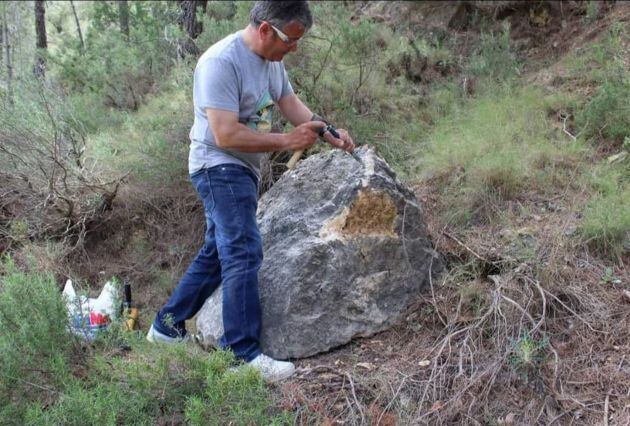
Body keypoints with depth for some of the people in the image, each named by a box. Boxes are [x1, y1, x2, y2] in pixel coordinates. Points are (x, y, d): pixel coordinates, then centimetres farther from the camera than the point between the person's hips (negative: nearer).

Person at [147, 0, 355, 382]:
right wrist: (286, 141, -24)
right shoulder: (221, 62, -23)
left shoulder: (271, 58, 5)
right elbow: (226, 135, -28)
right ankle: (244, 354, -11)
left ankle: (168, 326, 28)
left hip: (244, 170, 10)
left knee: (217, 251, 16)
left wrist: (327, 132, -2)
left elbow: (290, 102, 13)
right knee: (244, 252, -16)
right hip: (219, 167, -10)